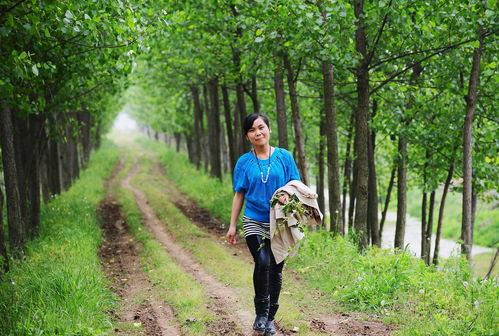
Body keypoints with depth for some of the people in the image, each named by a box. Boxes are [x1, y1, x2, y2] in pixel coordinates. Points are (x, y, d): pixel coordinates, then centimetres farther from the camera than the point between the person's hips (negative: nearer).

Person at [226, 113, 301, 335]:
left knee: (275, 269, 6)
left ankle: (270, 318, 21)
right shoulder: (244, 162, 3)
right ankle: (261, 313, -8)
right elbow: (239, 195, 7)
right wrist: (232, 226, 4)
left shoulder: (284, 157, 2)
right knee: (262, 262, -23)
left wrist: (287, 195, -19)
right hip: (254, 222, -1)